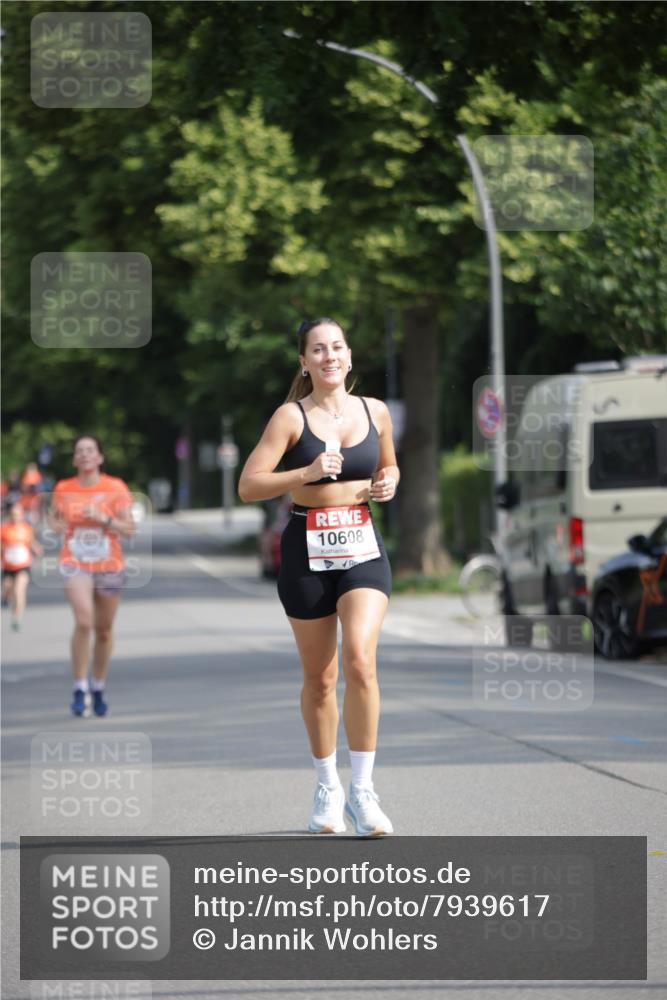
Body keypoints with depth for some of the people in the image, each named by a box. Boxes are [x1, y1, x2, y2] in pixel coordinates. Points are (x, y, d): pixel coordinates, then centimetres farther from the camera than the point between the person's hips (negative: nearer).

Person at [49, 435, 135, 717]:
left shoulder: (115, 488, -3)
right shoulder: (63, 489, 2)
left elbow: (129, 530, -3)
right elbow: (53, 517, 19)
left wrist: (104, 518, -19)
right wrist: (57, 525, -4)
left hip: (109, 565, 1)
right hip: (75, 564, -1)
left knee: (104, 630, 10)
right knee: (83, 621, -23)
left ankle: (99, 690, 29)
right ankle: (80, 689, -17)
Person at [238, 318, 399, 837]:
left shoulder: (375, 412, 6)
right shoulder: (292, 417, -4)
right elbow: (248, 486, -10)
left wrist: (388, 483, 1)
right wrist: (306, 473, -22)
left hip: (363, 547, 1)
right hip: (308, 550, -1)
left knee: (360, 661, -18)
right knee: (320, 679, 6)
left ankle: (362, 789, -10)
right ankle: (328, 789, 24)